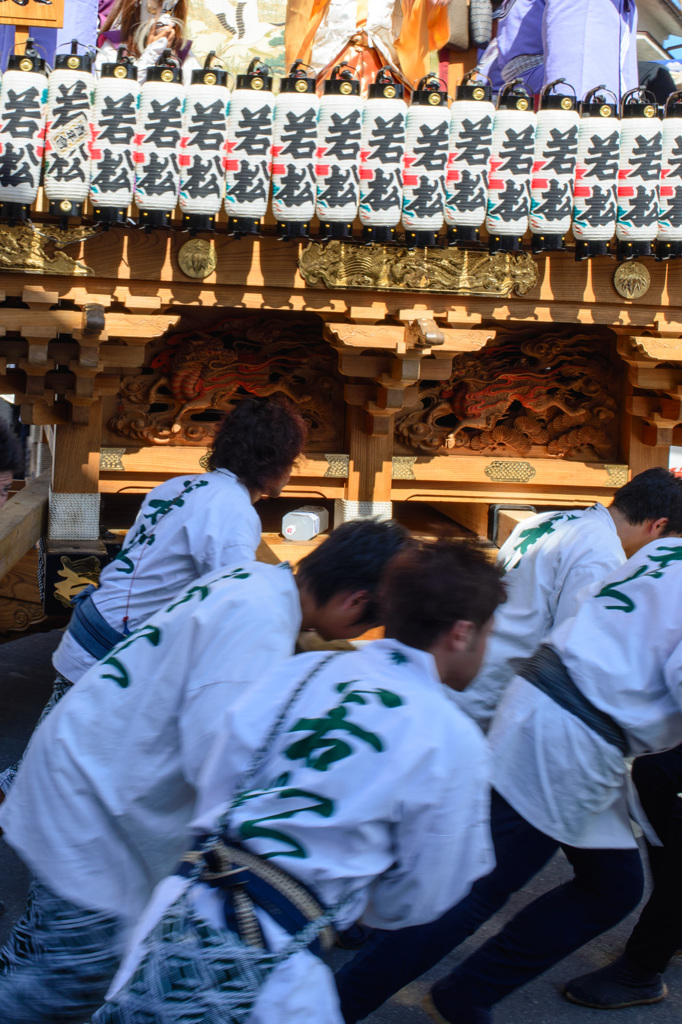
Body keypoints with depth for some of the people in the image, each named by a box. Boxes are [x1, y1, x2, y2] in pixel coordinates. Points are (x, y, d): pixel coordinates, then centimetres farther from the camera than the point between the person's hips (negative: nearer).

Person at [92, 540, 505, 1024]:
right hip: (269, 962, -5)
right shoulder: (455, 742, -5)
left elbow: (213, 799, 9)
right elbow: (417, 902, 6)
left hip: (179, 905, 6)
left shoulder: (295, 671, 6)